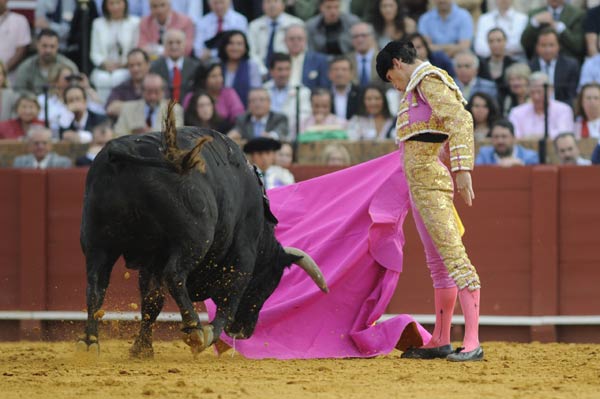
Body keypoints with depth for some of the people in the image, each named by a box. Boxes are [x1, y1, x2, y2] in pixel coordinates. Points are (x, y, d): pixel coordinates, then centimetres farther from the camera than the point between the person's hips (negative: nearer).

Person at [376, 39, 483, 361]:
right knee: (437, 262, 15)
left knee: (454, 256, -16)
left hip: (430, 182, -11)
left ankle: (473, 342, -24)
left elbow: (461, 120, -22)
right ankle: (440, 341, 22)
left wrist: (462, 170, -29)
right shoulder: (419, 86, 22)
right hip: (418, 185, 11)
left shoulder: (428, 81, -9)